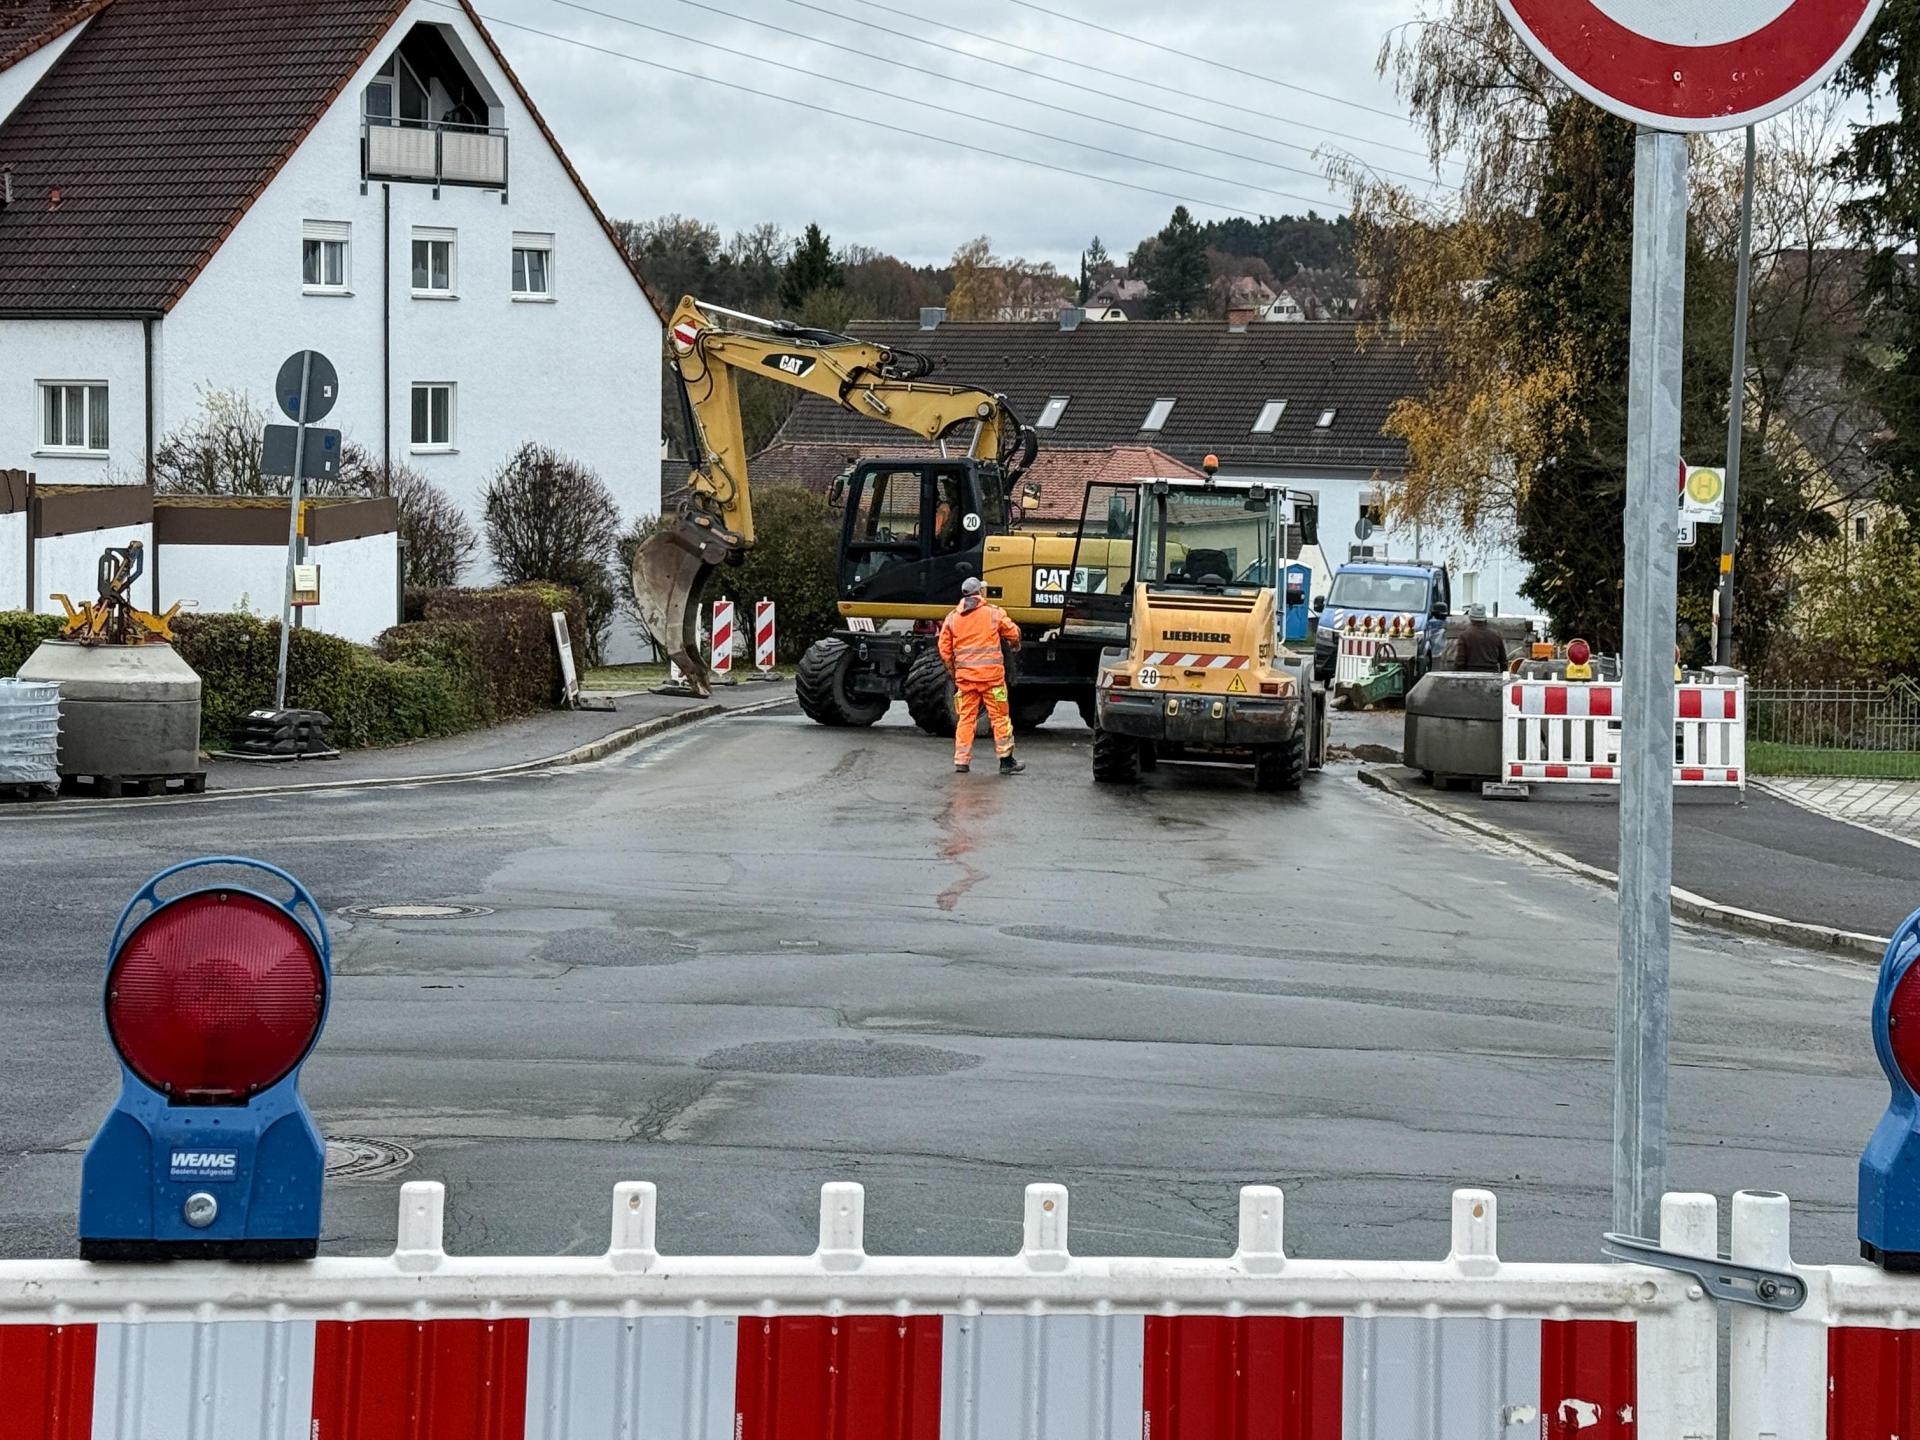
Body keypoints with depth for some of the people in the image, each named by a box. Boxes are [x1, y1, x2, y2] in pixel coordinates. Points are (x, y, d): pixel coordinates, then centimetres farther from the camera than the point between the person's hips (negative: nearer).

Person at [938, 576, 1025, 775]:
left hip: (964, 676, 3)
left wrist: (953, 673, 21)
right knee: (999, 717, 4)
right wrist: (1014, 645, 30)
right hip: (991, 673, -3)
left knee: (965, 718, 8)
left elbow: (945, 651, 8)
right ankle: (1006, 760, 6)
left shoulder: (952, 618, 6)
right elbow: (1013, 634, 7)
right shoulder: (994, 613, -2)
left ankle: (961, 761, 5)